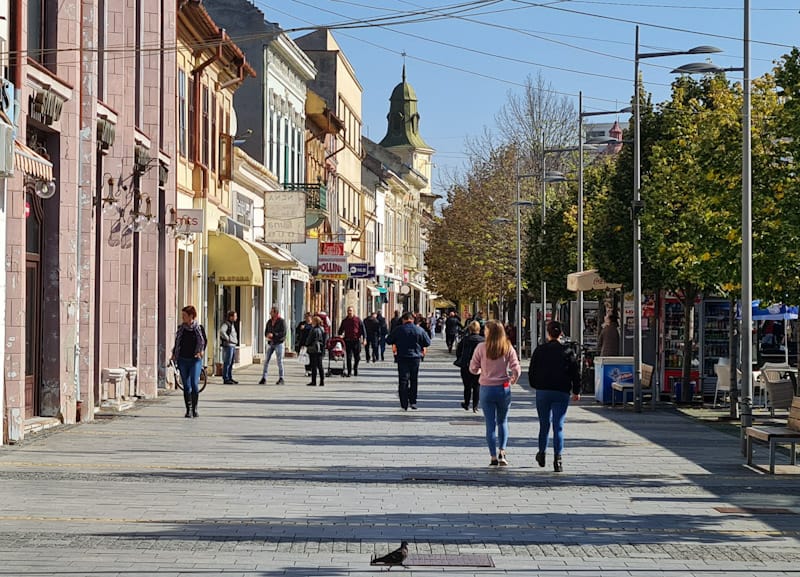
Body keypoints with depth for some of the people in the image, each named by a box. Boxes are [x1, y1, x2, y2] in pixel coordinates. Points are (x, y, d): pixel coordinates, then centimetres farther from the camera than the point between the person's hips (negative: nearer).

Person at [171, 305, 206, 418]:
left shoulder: (199, 328, 0)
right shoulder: (181, 328, 8)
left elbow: (204, 341, 6)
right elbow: (177, 342, 15)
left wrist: (201, 351, -10)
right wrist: (173, 355, 4)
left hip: (195, 359, -3)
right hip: (182, 360, 3)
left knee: (194, 384, -11)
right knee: (186, 386, 2)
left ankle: (195, 408, 4)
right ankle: (188, 410, 8)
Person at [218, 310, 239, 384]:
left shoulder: (232, 325, 19)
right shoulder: (226, 324, -11)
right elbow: (221, 331, -29)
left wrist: (236, 340, 19)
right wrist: (228, 339, -21)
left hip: (233, 346, 10)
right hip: (228, 346, -10)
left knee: (231, 363, 13)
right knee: (227, 363, -8)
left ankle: (230, 378, 18)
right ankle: (225, 379, -7)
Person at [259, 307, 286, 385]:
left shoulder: (281, 321, -7)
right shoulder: (269, 321, 11)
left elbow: (283, 333, -14)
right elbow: (266, 332, 14)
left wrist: (273, 335, -20)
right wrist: (268, 336, -9)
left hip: (278, 343, -5)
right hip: (270, 343, 5)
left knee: (279, 361, -2)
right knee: (266, 360, 0)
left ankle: (281, 379, 6)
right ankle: (264, 378, 2)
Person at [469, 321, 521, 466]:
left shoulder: (481, 347, -8)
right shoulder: (508, 348, -4)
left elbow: (473, 369, -4)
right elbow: (516, 370, -8)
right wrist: (512, 380, 12)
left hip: (486, 389, -1)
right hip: (504, 389, 1)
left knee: (490, 424, 5)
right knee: (503, 422, 18)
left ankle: (494, 457, 3)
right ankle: (502, 452, 5)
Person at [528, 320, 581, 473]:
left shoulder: (539, 350, -1)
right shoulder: (567, 351, -2)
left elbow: (532, 373, 3)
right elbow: (575, 373, 0)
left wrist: (536, 386, 19)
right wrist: (576, 391, 12)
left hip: (542, 392, 1)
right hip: (562, 392, -1)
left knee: (544, 424, 16)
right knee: (558, 426, -2)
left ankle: (542, 453, 29)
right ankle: (557, 458, -12)